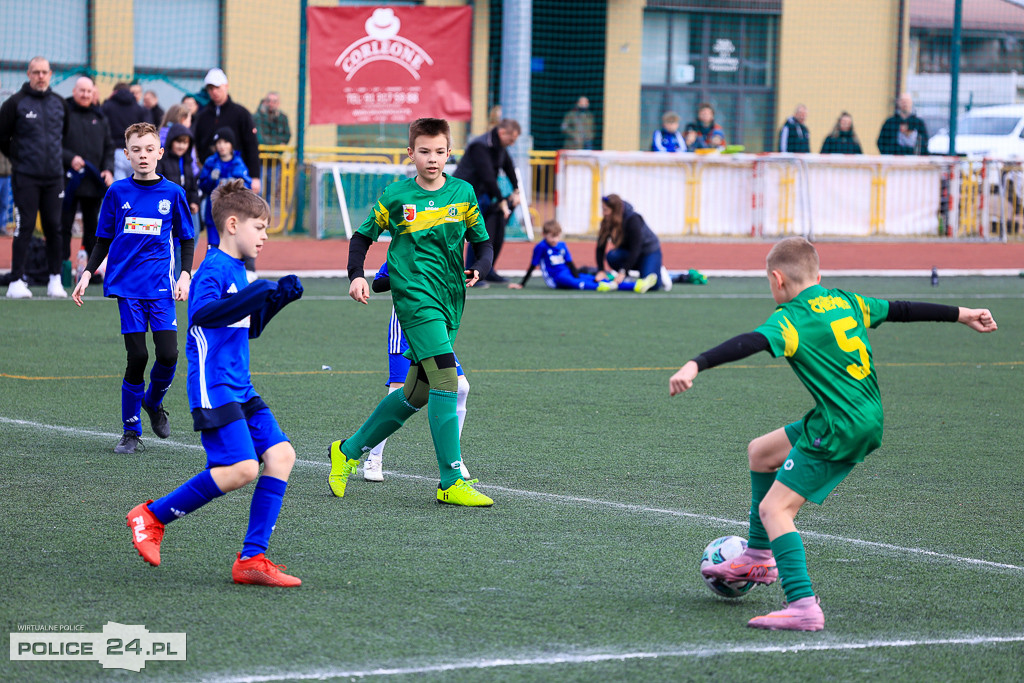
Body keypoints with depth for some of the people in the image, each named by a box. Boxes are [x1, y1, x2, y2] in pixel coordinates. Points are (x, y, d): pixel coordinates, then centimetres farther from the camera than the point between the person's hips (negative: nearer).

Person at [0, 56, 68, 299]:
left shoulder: (59, 103, 10)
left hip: (54, 177, 4)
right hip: (26, 177, -4)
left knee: (54, 227, 5)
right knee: (24, 227, -6)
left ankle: (55, 280, 11)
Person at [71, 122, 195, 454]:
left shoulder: (173, 193, 4)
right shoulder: (118, 192, 4)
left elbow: (187, 239, 11)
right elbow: (104, 240, 12)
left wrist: (185, 275, -1)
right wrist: (87, 274, 2)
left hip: (161, 288, 1)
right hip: (127, 286, -1)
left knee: (168, 355, -10)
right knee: (137, 357, -6)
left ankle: (153, 402, 21)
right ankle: (131, 430, 7)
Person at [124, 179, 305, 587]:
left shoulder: (237, 271, 20)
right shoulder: (214, 269, -10)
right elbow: (201, 313, -28)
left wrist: (277, 298, 19)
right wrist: (252, 296, -35)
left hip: (240, 390, 10)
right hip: (213, 388, -10)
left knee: (280, 455, -3)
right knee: (242, 468, -19)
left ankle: (252, 559, -3)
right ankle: (151, 517, -4)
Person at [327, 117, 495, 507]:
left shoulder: (463, 193, 8)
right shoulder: (396, 197, 0)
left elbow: (482, 241, 16)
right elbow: (363, 236, 11)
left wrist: (479, 269, -5)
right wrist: (356, 276, -5)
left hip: (450, 300, 5)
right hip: (415, 296, -5)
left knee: (417, 394, 10)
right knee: (445, 381, -19)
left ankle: (348, 452, 28)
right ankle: (451, 482, -18)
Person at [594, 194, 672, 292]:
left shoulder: (633, 220, -28)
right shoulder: (607, 222, -12)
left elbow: (635, 249, -30)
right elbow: (600, 247, -13)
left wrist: (623, 272, -35)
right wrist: (601, 271, -25)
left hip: (650, 250, -5)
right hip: (628, 252, 5)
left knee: (649, 286, -23)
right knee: (612, 256, -29)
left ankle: (660, 273, 9)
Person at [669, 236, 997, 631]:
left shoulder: (791, 319, -13)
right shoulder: (844, 302, 11)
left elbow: (749, 344, -31)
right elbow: (902, 310, 21)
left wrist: (695, 365, -42)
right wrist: (963, 315, 33)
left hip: (839, 432, -9)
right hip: (867, 418, 9)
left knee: (774, 508, -11)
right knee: (760, 452, 24)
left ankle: (803, 607, -24)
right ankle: (760, 558, 32)